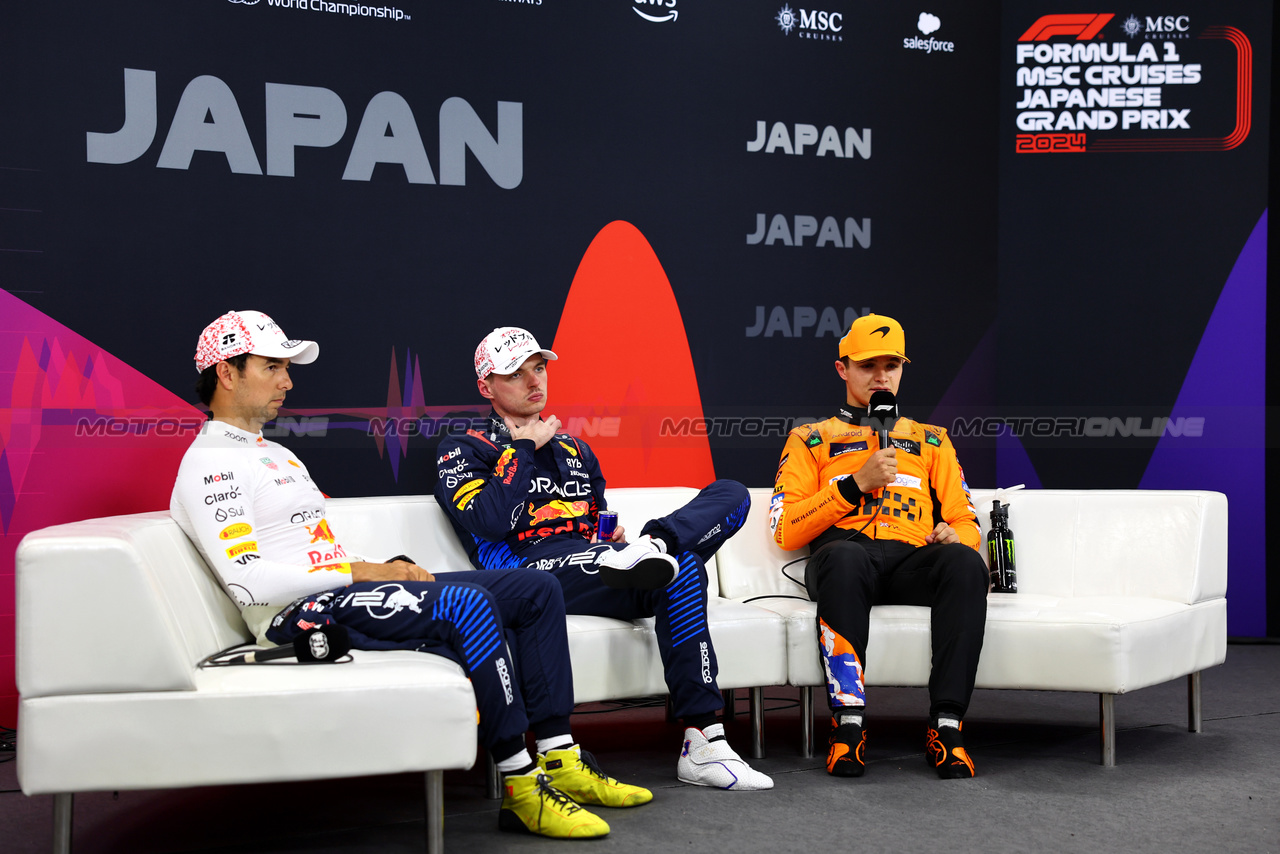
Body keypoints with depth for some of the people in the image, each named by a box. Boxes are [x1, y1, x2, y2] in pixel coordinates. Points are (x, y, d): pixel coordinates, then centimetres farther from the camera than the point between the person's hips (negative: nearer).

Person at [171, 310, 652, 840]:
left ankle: (560, 762, -1)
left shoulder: (275, 454, 26)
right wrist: (359, 571, -14)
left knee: (537, 592, 3)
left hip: (341, 593, 10)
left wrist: (390, 566, 4)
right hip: (302, 615, -10)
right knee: (467, 604, -34)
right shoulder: (209, 466, -7)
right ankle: (522, 791, -28)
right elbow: (251, 584, -19)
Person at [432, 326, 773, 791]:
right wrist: (525, 449, 2)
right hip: (534, 576, -7)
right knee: (682, 569, -36)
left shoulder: (576, 451, 34)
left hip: (593, 576, 7)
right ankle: (701, 745, -46)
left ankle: (656, 544, -44)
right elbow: (489, 523, -7)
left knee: (731, 494, -11)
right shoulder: (463, 452, 13)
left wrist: (614, 537, 11)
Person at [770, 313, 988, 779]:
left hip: (913, 559, 2)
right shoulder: (810, 440, 22)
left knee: (965, 562, -34)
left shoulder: (931, 441, 30)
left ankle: (946, 724, -37)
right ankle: (848, 724, -39)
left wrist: (954, 535, -3)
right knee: (844, 556, -40)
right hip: (848, 553, -2)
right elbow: (785, 530, 7)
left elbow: (966, 523, 23)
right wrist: (856, 483, -3)